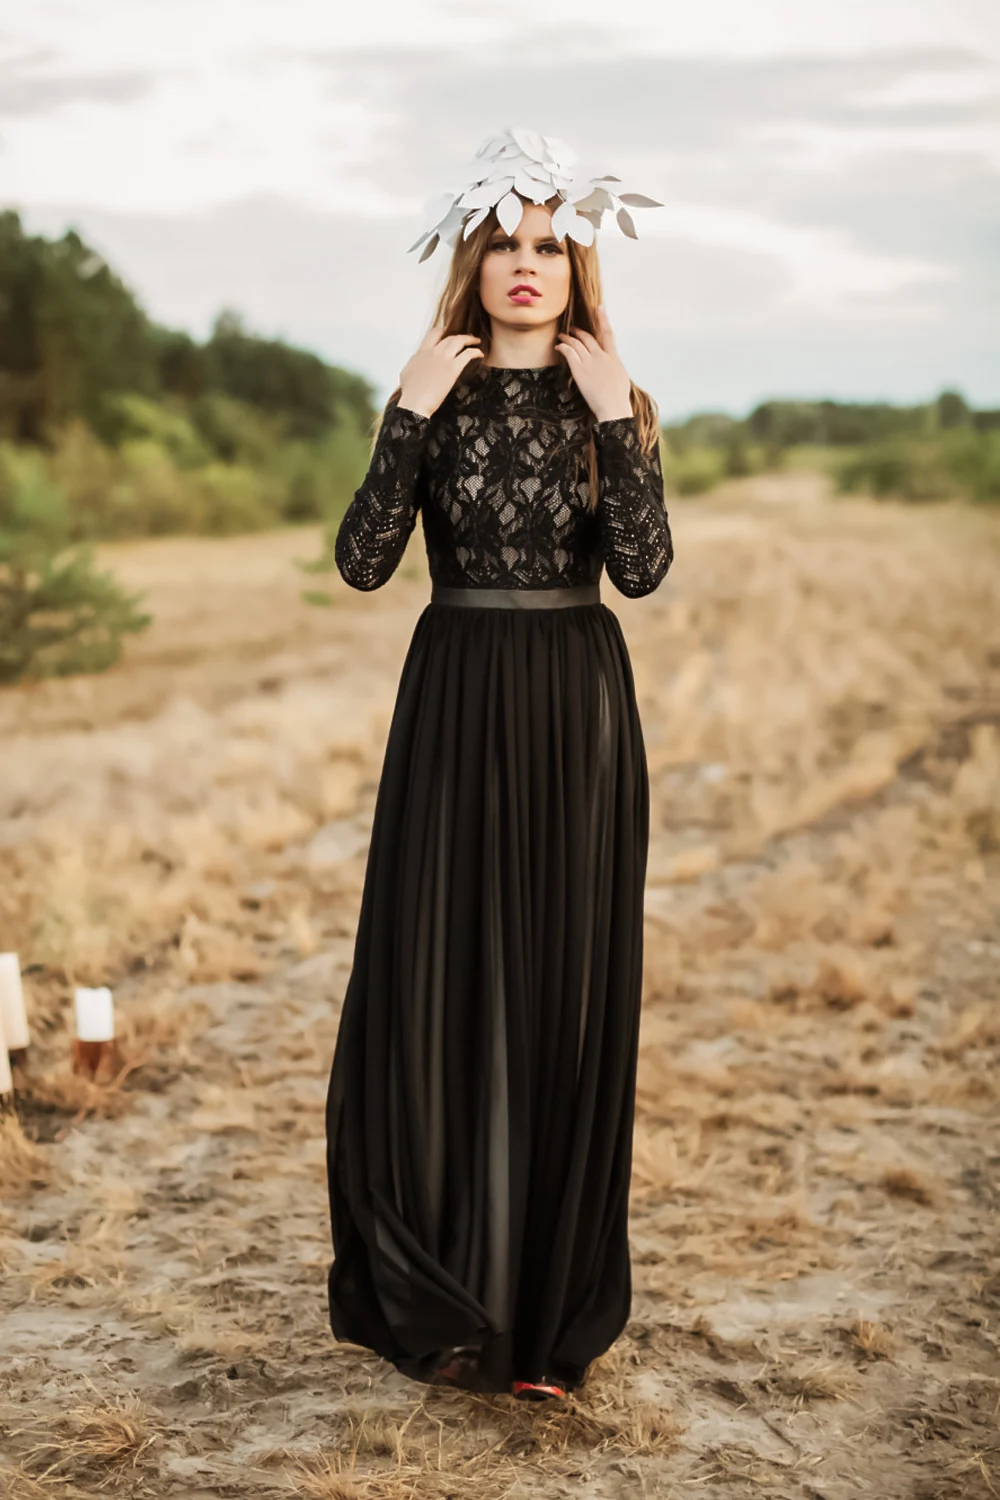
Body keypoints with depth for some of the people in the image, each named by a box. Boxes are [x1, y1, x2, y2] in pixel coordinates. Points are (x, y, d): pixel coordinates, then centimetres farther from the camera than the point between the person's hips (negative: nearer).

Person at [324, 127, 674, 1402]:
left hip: (577, 709, 0)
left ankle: (552, 1289, 18)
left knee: (567, 988, 3)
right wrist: (409, 417, -13)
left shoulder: (612, 401, 4)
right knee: (433, 984, 0)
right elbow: (363, 562, -10)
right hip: (456, 705, 0)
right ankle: (433, 1289, 16)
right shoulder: (434, 396, 3)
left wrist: (613, 422, -14)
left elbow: (642, 569, -11)